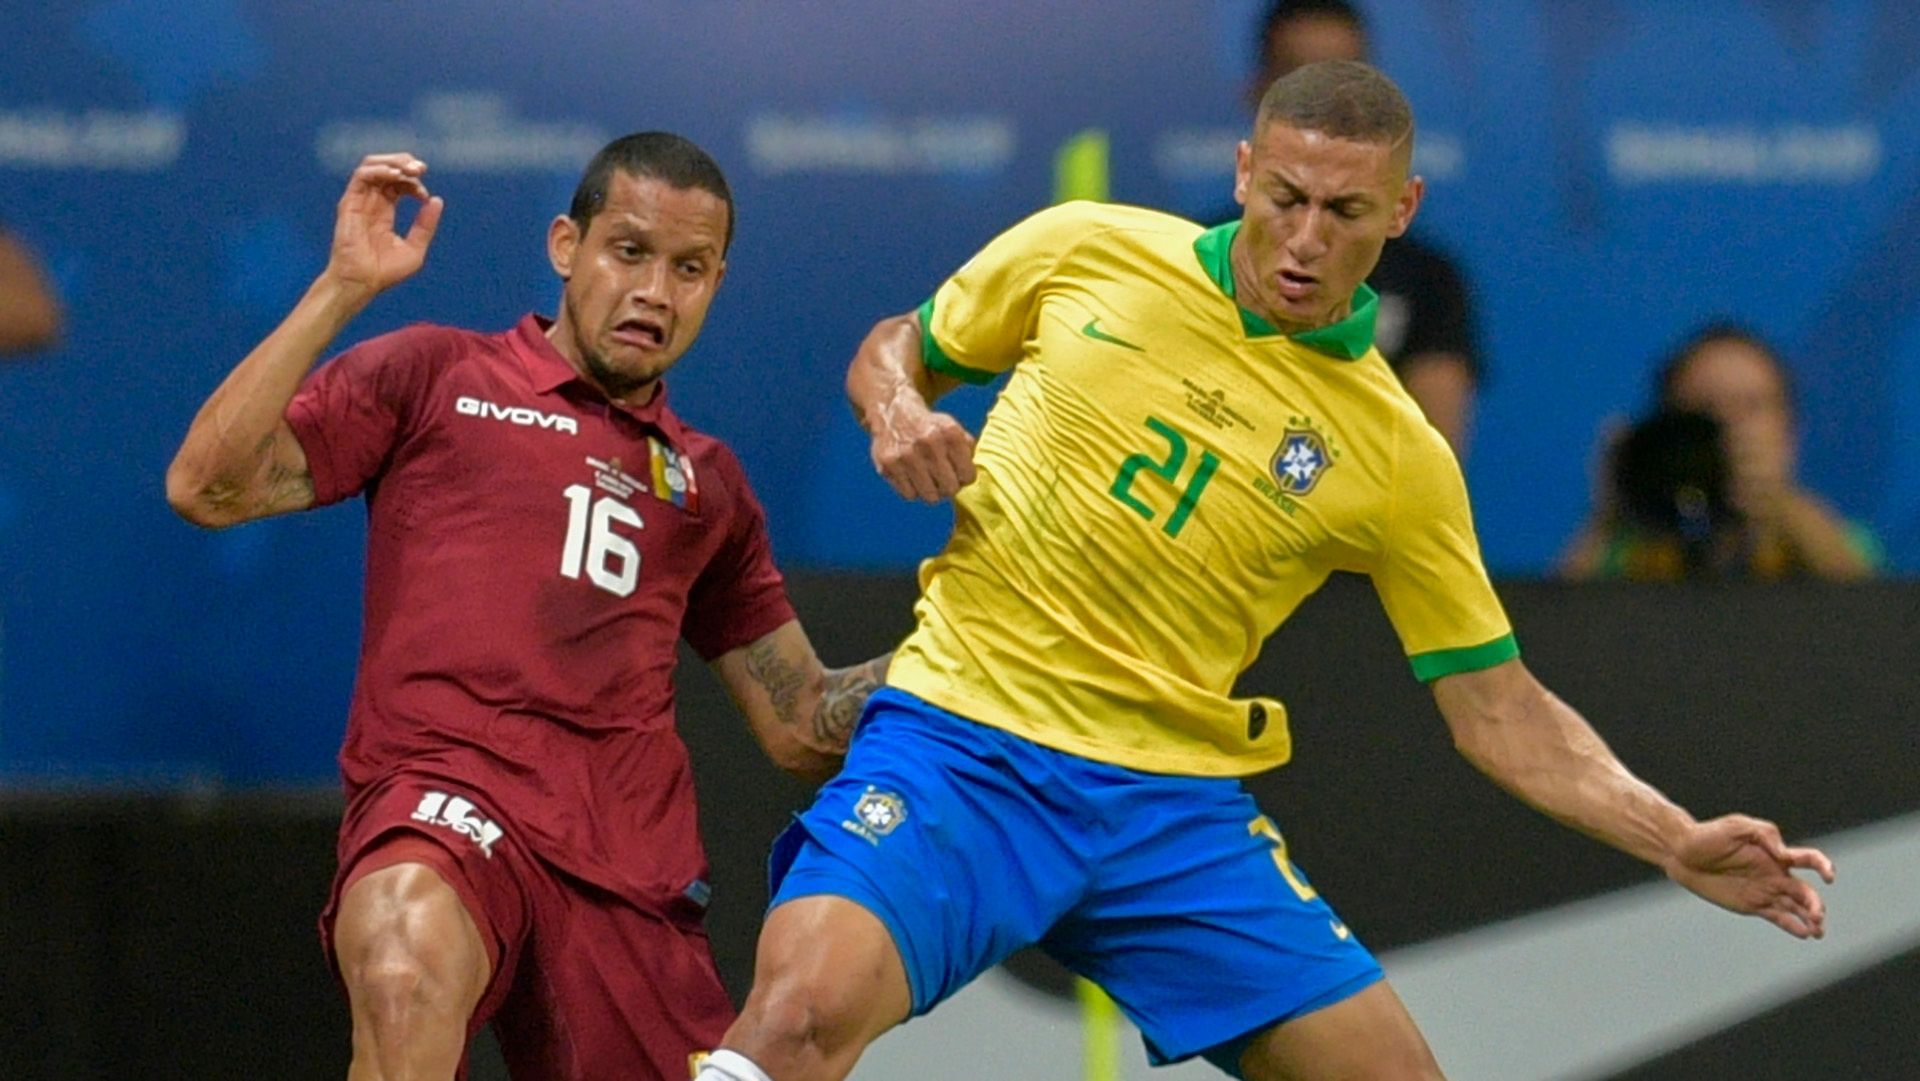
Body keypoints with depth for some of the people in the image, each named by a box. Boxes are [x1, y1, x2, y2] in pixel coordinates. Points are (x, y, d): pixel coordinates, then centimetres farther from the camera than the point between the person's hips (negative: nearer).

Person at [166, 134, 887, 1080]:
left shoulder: (705, 480, 26)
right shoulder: (433, 377, 14)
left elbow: (804, 727, 27)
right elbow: (207, 488, 2)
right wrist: (342, 288, -2)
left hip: (633, 871, 5)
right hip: (442, 794, -5)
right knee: (407, 971, -39)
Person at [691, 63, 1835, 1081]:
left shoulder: (1399, 461, 1)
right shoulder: (1087, 250, 1)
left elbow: (1498, 707, 7)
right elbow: (897, 348, 17)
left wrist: (1679, 842, -5)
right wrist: (897, 414, -6)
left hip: (1174, 802, 2)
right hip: (958, 740, -2)